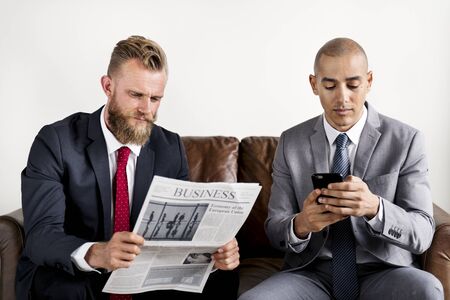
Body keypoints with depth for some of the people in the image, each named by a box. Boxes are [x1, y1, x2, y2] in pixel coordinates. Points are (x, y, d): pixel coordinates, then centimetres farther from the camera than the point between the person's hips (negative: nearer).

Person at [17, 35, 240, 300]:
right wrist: (95, 254, -44)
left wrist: (215, 250, -25)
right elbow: (41, 236, -22)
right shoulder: (56, 141, -12)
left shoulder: (170, 147, 1)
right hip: (67, 278, -3)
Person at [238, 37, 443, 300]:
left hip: (383, 273, -1)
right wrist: (301, 225, -23)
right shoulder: (291, 143, 2)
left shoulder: (406, 141, -4)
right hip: (312, 273, 1)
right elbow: (275, 230, 1)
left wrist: (374, 208, -30)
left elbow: (422, 234, -9)